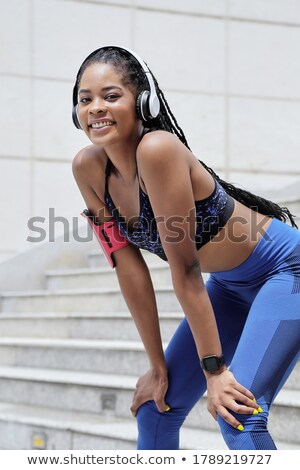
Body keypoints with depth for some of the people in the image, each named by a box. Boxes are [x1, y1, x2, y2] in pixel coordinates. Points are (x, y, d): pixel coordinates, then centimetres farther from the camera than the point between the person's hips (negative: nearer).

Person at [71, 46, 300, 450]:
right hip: (230, 285, 8)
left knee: (236, 414, -22)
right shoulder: (88, 168, -10)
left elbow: (185, 270, -28)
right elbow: (130, 268, -5)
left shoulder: (158, 150, -30)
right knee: (154, 410, 7)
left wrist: (215, 368, -22)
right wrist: (158, 366, -3)